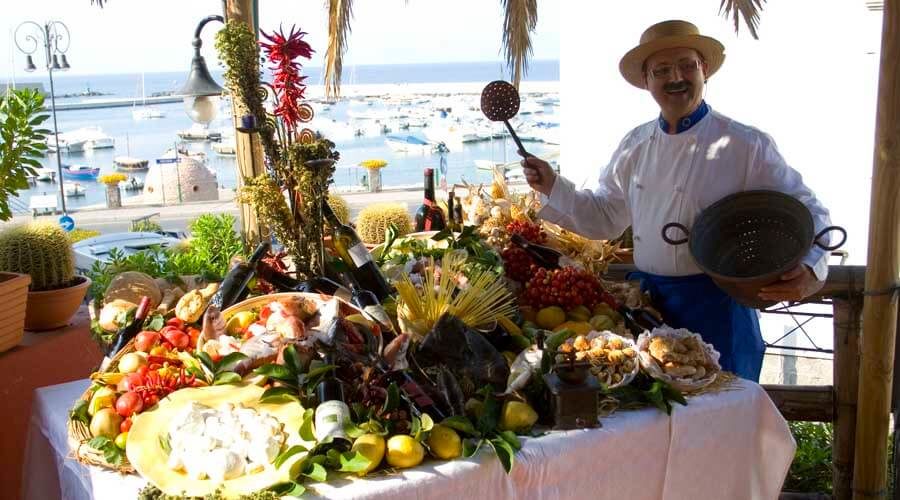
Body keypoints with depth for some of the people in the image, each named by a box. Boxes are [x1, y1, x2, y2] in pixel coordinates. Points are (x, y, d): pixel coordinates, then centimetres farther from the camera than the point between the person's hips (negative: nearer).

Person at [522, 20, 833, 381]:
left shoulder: (747, 145, -8)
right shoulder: (636, 145, 7)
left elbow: (806, 212, -6)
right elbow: (606, 216, 15)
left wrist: (810, 270, -23)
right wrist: (553, 187, 4)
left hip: (715, 308, -4)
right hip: (647, 299, 5)